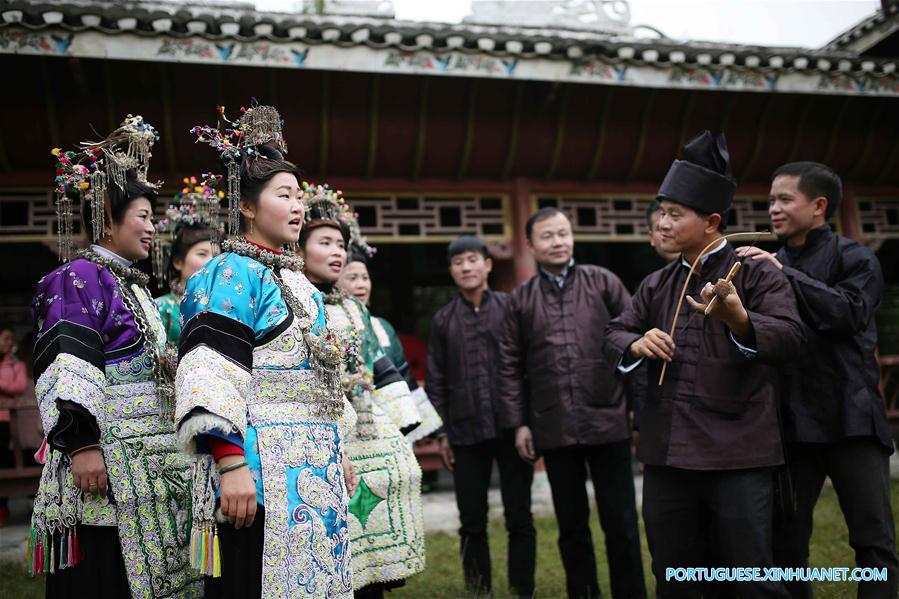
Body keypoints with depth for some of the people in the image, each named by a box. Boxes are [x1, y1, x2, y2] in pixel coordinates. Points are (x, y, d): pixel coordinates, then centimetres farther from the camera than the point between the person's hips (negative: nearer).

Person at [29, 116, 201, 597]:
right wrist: (82, 444, -24)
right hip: (106, 468, -9)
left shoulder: (133, 287, 21)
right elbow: (67, 372, -16)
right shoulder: (80, 278, -5)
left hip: (149, 465, 9)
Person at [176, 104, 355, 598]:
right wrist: (230, 464, -25)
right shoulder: (230, 275, -6)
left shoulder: (297, 282, 20)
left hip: (315, 466, 8)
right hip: (260, 464, -8)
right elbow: (212, 375, -17)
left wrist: (338, 452, 22)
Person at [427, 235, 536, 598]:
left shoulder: (511, 307, 3)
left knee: (519, 519, 4)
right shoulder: (443, 320, 9)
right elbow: (436, 381, 10)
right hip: (466, 432, 2)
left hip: (511, 427, -2)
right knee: (472, 522, 7)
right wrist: (442, 433, 5)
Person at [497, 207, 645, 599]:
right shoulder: (521, 299, 7)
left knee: (621, 522, 6)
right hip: (554, 429, 1)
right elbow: (510, 366, 8)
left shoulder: (602, 282, 3)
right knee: (571, 526, 11)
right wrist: (518, 423, 3)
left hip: (607, 421, -1)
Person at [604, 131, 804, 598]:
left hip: (738, 454, -5)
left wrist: (738, 320, -38)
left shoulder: (756, 273, -4)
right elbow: (614, 335, 13)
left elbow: (789, 336, -17)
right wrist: (635, 344, -10)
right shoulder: (656, 285, 12)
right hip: (666, 453, 6)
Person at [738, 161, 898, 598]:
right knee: (785, 539, 9)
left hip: (849, 418, -3)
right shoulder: (766, 264, 12)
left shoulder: (856, 259, 2)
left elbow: (851, 312, -17)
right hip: (790, 421, 4)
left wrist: (785, 274, -19)